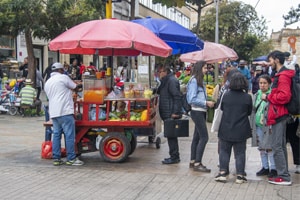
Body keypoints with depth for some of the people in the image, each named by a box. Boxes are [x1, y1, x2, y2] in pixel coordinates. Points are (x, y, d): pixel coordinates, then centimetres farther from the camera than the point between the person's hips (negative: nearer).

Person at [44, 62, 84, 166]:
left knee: (56, 134, 9)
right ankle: (71, 158, -3)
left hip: (53, 112, 8)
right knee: (69, 135, -4)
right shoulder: (63, 77, -2)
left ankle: (56, 158, 9)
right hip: (65, 111, -8)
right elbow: (75, 87, 5)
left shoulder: (47, 83, 20)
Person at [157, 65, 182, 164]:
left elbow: (177, 97, -21)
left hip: (170, 115, -10)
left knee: (171, 135, -6)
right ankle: (174, 156, 21)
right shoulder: (166, 81, 18)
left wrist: (175, 112, -24)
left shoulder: (172, 81, -14)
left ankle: (174, 157, 0)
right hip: (168, 114, 10)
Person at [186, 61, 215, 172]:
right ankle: (197, 164, -6)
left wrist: (208, 103, 4)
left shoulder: (200, 81, 13)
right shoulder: (194, 81, -14)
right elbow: (192, 99, -19)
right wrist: (206, 103, -16)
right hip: (197, 112, -10)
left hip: (201, 112, 10)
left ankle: (193, 161, 21)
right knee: (204, 137, -10)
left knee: (197, 136, 13)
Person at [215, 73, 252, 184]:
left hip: (226, 129, 1)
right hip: (241, 130, 0)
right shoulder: (247, 97, -9)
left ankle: (223, 172, 10)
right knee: (240, 153, 7)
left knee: (224, 151, 12)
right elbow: (249, 112, 3)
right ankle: (240, 175, 9)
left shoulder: (226, 95, -7)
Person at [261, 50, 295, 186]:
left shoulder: (283, 76, -15)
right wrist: (270, 97, 7)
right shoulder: (279, 75, 17)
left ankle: (284, 177, -6)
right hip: (279, 115, 11)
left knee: (276, 146, -9)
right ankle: (284, 174, 21)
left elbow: (284, 96, -24)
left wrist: (268, 97, -13)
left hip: (278, 115, -11)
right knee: (281, 145, 14)